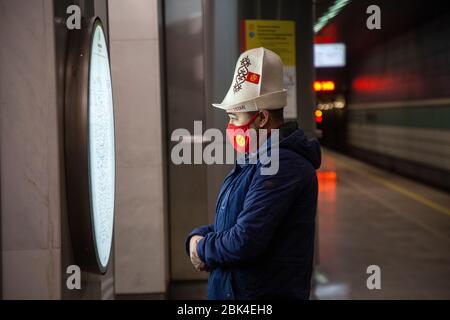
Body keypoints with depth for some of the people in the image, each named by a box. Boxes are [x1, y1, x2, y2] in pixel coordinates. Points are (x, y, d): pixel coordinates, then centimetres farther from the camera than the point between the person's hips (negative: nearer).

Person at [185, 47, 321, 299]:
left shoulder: (280, 166, -22)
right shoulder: (255, 160, 11)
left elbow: (245, 242, -27)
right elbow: (227, 225, 16)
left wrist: (202, 248, -10)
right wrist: (198, 237, -5)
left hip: (266, 291, -9)